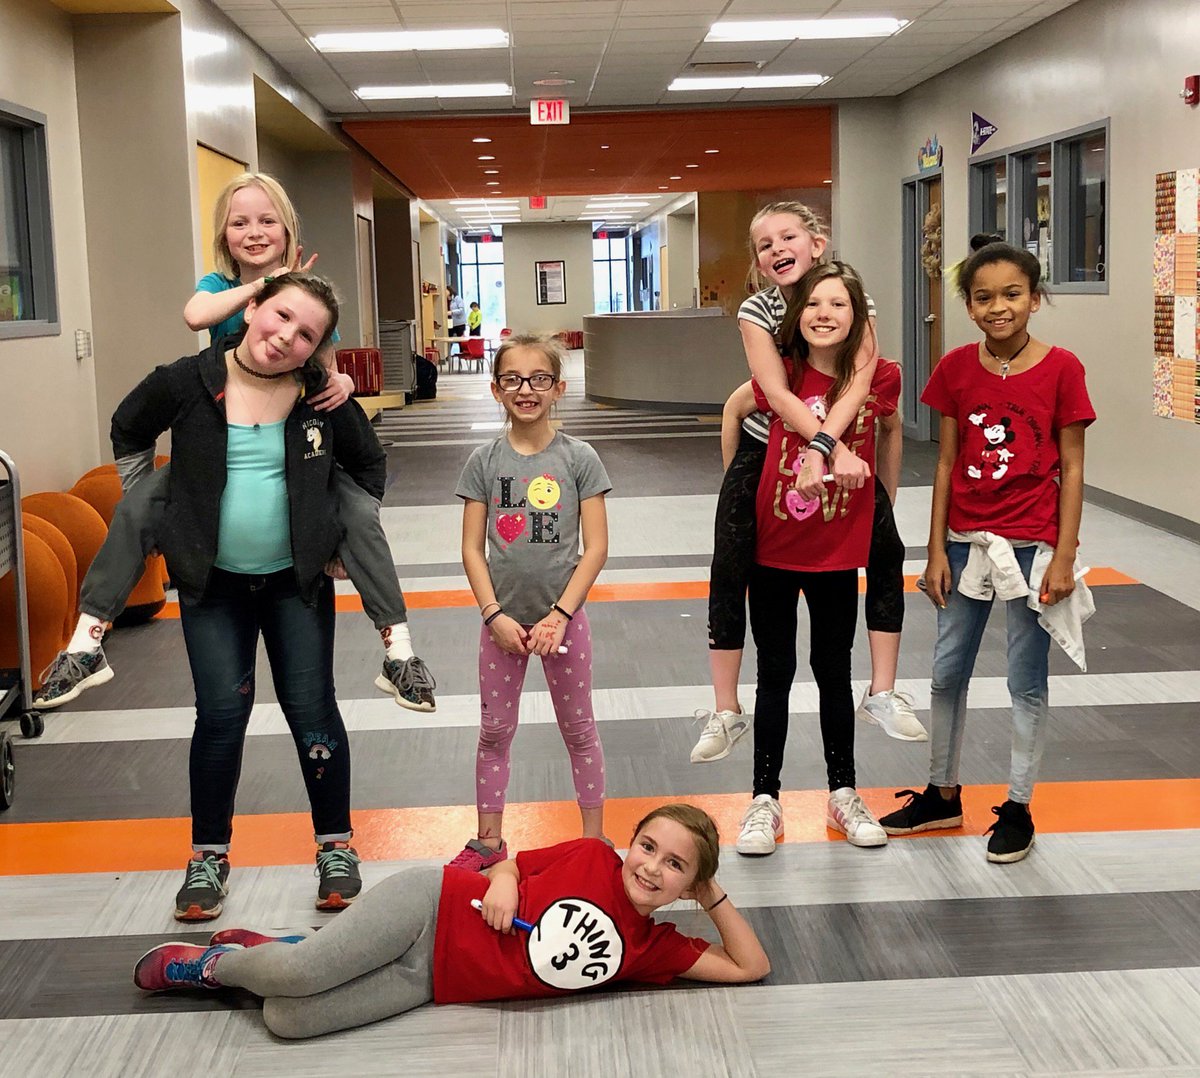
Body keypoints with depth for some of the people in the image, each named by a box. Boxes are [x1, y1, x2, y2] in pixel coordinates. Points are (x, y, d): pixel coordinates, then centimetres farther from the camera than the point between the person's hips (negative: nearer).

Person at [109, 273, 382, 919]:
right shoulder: (184, 384, -10)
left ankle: (336, 846, 19)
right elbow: (127, 433, 9)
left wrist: (348, 537, 6)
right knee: (222, 713, 0)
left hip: (298, 579, 0)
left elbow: (369, 465, 9)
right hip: (212, 581, 0)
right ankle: (208, 855, 17)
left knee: (311, 709, 3)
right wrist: (151, 511, 7)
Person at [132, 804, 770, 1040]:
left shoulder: (655, 949, 2)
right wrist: (501, 879, -13)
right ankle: (218, 961, 11)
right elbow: (514, 862, 9)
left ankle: (265, 955, 16)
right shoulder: (591, 858, -2)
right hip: (433, 904, -2)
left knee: (287, 1019, -19)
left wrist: (716, 898, -2)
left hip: (431, 981, 2)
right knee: (295, 975, -25)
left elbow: (749, 968, 0)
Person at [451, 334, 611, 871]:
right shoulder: (484, 462, -2)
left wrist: (560, 615, -15)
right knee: (494, 731, 12)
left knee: (578, 729, 10)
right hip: (503, 619, 2)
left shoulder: (579, 458, -6)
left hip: (563, 617, -1)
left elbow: (595, 547, -9)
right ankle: (488, 841, 25)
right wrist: (494, 614, -12)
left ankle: (594, 838, 23)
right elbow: (472, 548, -2)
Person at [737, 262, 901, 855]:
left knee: (833, 672, 15)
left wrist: (884, 503, 3)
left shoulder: (880, 379, -10)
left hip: (837, 551, 0)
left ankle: (843, 795, 30)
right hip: (773, 548, 0)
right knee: (775, 675, 9)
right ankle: (765, 800, 21)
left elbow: (886, 435, 3)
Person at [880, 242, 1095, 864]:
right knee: (947, 672, 13)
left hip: (1032, 544, -4)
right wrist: (937, 551, 2)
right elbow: (947, 463, 3)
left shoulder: (1061, 369, -8)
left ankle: (1018, 808, 22)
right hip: (966, 541, 4)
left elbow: (1071, 469, -6)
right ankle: (943, 795, 31)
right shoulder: (956, 369, 0)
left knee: (1027, 680, 7)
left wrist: (1063, 557, -10)